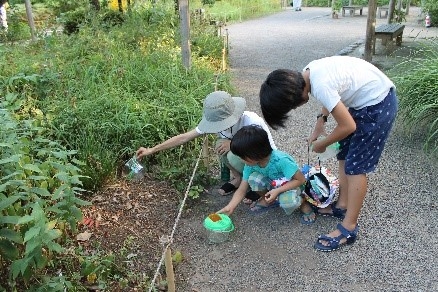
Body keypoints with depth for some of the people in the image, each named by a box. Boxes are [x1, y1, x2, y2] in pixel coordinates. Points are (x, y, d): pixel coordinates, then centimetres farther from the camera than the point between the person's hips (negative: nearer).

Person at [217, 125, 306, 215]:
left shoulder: (281, 160, -35)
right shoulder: (250, 165, -17)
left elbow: (301, 179, -25)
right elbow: (241, 191, -13)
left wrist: (277, 191, -31)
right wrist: (229, 208, -27)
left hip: (291, 186, -5)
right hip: (272, 184, 5)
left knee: (288, 202, -38)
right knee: (253, 178, -24)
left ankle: (301, 200, -2)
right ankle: (266, 199, 5)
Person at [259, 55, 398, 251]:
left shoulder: (320, 86, -31)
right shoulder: (308, 72, -5)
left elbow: (348, 126, -22)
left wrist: (321, 144, -6)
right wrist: (320, 120, 6)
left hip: (379, 104, -9)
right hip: (366, 98, 9)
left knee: (355, 166, -5)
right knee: (344, 153, 14)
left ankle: (348, 228, 4)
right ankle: (342, 205, 29)